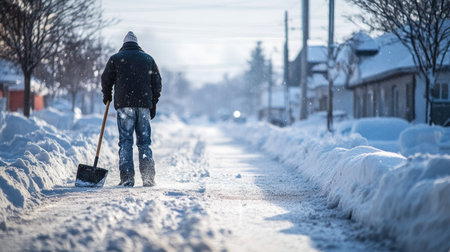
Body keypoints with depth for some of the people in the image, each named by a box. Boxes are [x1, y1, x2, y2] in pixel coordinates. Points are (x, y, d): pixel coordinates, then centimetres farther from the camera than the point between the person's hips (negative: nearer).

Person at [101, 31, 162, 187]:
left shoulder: (116, 58, 6)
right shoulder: (148, 59, 14)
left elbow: (106, 80, 9)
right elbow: (157, 83, 13)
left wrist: (107, 97, 27)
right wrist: (153, 104, 19)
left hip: (124, 105, -2)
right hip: (144, 105, 2)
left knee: (125, 141, 0)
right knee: (144, 142, 7)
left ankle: (127, 177, -7)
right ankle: (148, 178, 1)